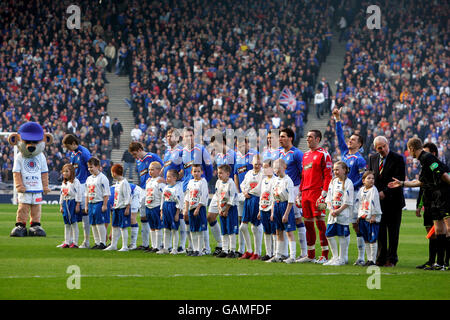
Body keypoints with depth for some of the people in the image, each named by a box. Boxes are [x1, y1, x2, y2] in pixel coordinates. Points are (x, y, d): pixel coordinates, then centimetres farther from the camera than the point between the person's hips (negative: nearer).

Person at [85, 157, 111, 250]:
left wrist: (104, 205, -15)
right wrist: (86, 205, 16)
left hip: (99, 203, -8)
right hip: (91, 203, 8)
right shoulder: (89, 179, 15)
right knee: (93, 224, 8)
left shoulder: (102, 178, -8)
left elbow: (106, 193, -11)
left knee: (100, 223, -8)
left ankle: (103, 243, -2)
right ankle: (97, 243, 15)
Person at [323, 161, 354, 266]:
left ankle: (342, 258, 4)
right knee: (329, 234, 5)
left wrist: (338, 210, -16)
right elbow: (329, 198, 11)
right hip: (333, 213, 7)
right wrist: (331, 209, -5)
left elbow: (348, 201, -10)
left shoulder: (348, 183, -6)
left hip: (343, 213, -7)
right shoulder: (333, 182, 13)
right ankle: (335, 257, 16)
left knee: (342, 235, -3)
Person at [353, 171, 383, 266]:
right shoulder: (361, 190, 13)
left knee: (372, 240, -5)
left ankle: (373, 260, -1)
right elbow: (357, 203, 16)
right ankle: (369, 259, 19)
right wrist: (357, 217, 12)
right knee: (366, 240, 11)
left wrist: (373, 216, -18)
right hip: (362, 218, 7)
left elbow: (375, 203, -12)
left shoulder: (373, 190, -6)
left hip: (372, 219, -6)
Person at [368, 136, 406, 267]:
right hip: (378, 200, 4)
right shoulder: (372, 158, 10)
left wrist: (385, 192, -15)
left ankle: (391, 259, 6)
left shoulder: (397, 159, -6)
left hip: (393, 200, -4)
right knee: (379, 230, 3)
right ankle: (381, 258, 8)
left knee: (393, 232, 1)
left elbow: (400, 180, -11)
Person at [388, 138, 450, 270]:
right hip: (436, 199, 10)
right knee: (439, 230, 10)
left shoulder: (427, 158, -12)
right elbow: (421, 182, 31)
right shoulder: (423, 159, 20)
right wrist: (402, 183, 37)